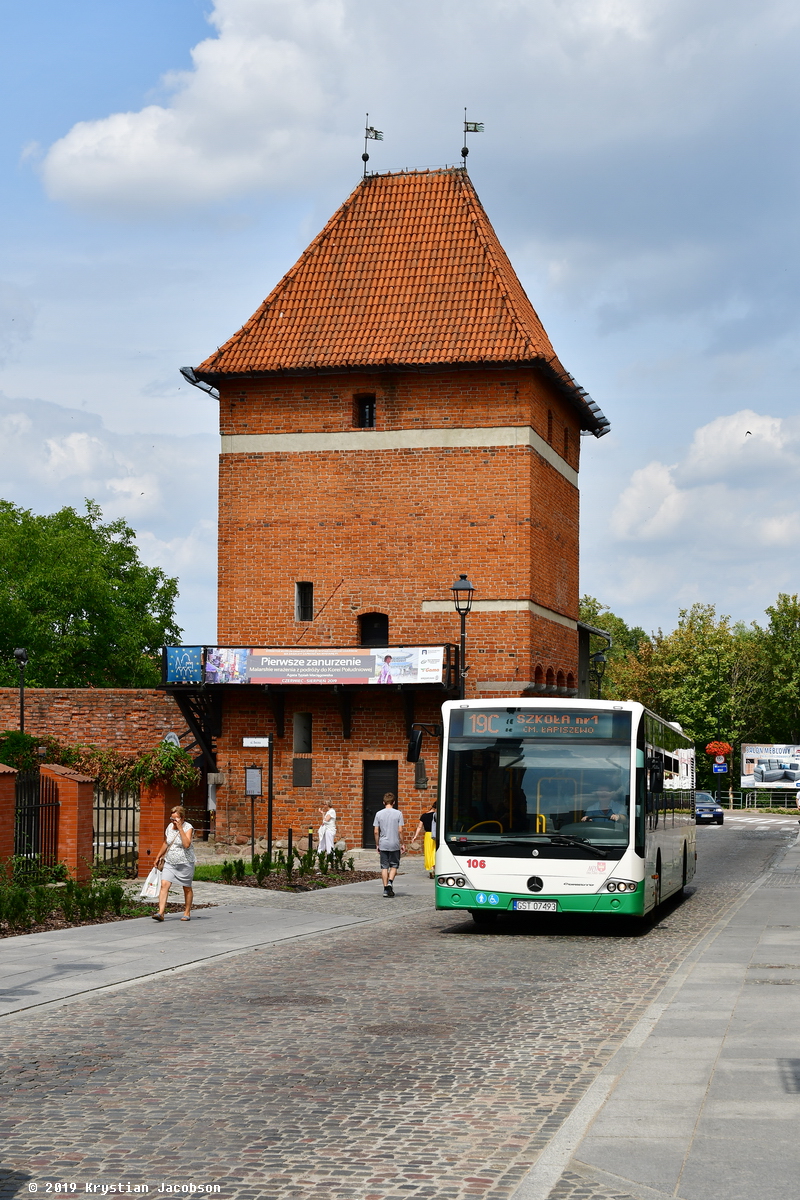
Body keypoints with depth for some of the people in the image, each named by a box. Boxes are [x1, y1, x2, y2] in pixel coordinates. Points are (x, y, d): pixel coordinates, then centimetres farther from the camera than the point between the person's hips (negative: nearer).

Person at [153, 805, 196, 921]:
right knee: (164, 885, -12)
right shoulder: (169, 827, 6)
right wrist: (159, 857, 24)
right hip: (169, 862, 4)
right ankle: (161, 913, -18)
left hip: (185, 863, -4)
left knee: (187, 888, 9)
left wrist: (180, 828, -25)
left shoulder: (188, 828, -10)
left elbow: (186, 844, -26)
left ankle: (187, 913, 24)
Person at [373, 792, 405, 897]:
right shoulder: (398, 813, -4)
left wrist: (377, 844, 12)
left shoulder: (379, 814, 0)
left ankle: (386, 888, 5)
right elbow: (400, 831, -6)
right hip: (394, 844, -1)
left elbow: (376, 832, 1)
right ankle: (390, 882, -11)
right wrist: (402, 844, 4)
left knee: (384, 867, 7)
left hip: (383, 845, 1)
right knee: (394, 865, 12)